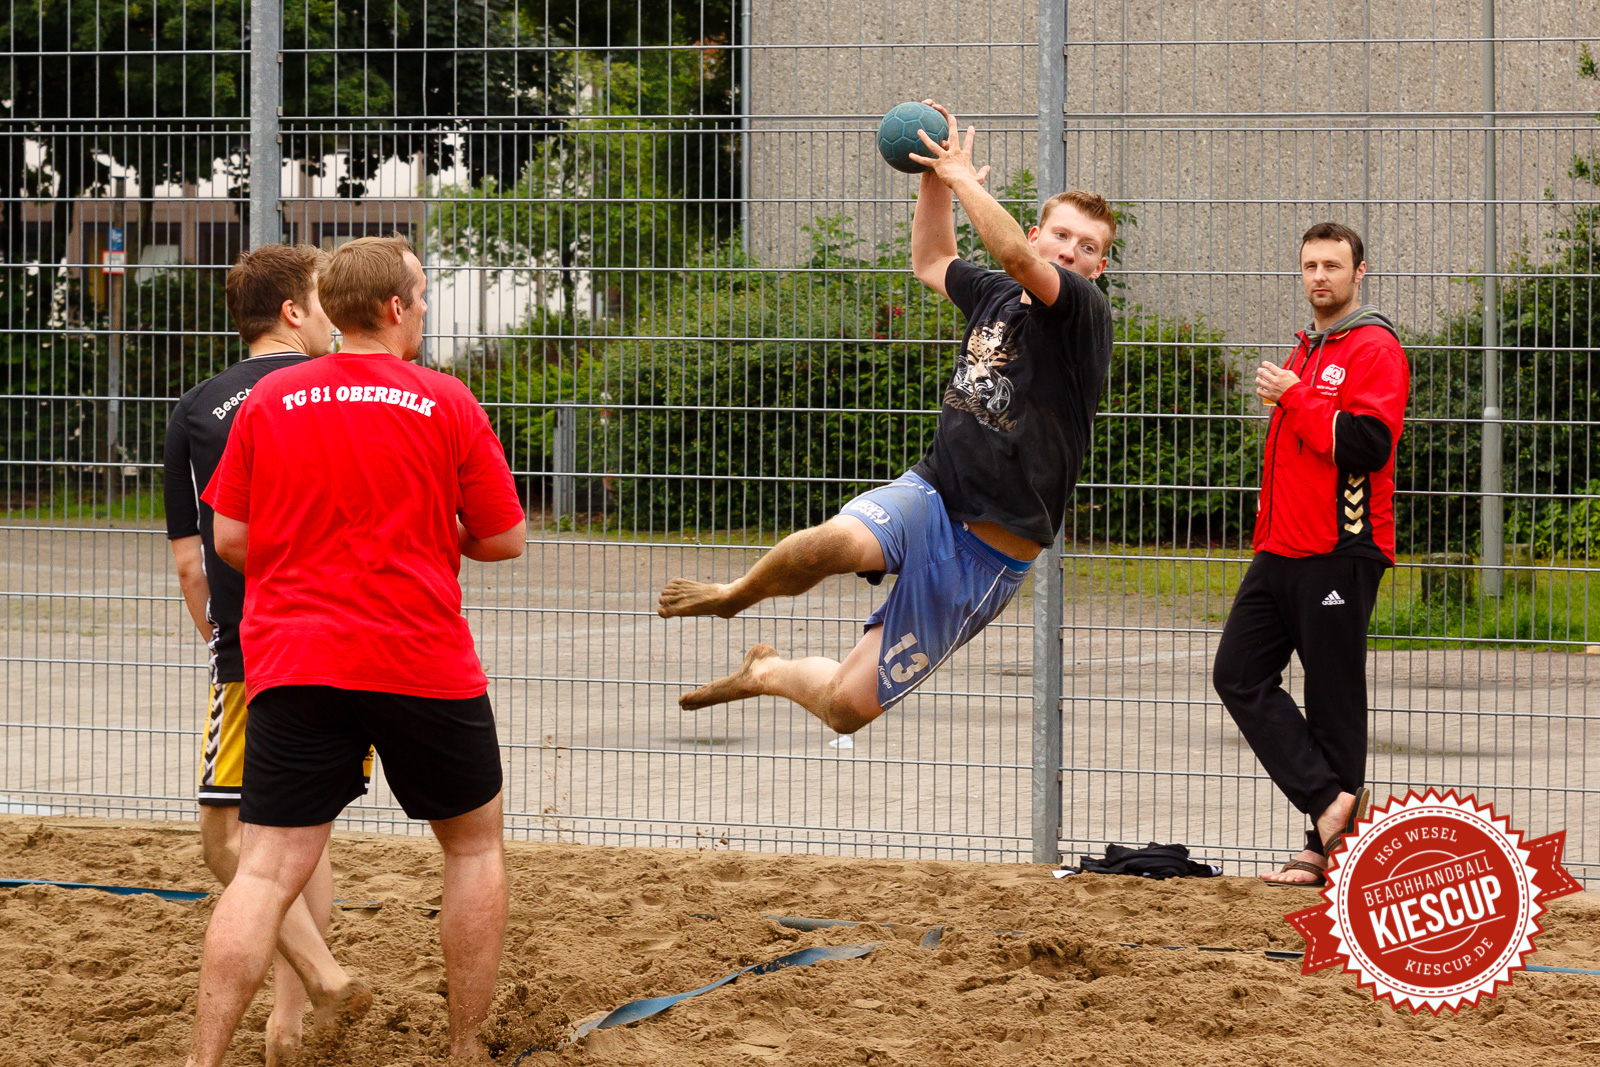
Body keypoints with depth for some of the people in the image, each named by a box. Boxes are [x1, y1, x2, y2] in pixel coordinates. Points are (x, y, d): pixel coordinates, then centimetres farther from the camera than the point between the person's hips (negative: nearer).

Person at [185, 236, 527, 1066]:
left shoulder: (268, 400, 4)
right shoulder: (446, 404, -3)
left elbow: (229, 540, 5)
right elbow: (505, 539, 0)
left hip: (292, 663, 2)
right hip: (423, 664, -2)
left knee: (268, 869, -1)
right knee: (474, 841, 18)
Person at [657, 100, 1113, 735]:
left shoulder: (1086, 313, -9)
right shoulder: (997, 297, 11)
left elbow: (1014, 255, -28)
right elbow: (931, 264, 34)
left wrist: (963, 176, -16)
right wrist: (934, 177, 22)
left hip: (986, 560, -4)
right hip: (930, 492, 4)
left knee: (848, 706, -5)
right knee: (838, 541, -35)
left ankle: (768, 673, 31)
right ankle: (734, 595, -3)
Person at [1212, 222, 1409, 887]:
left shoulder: (1375, 349, -8)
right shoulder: (1307, 351, 21)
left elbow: (1367, 444, -21)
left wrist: (1292, 397, -14)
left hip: (1340, 556, -9)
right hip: (1282, 553, 9)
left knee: (1333, 702, -4)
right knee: (1239, 674, 1)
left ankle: (1329, 846, 3)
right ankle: (1330, 800, -1)